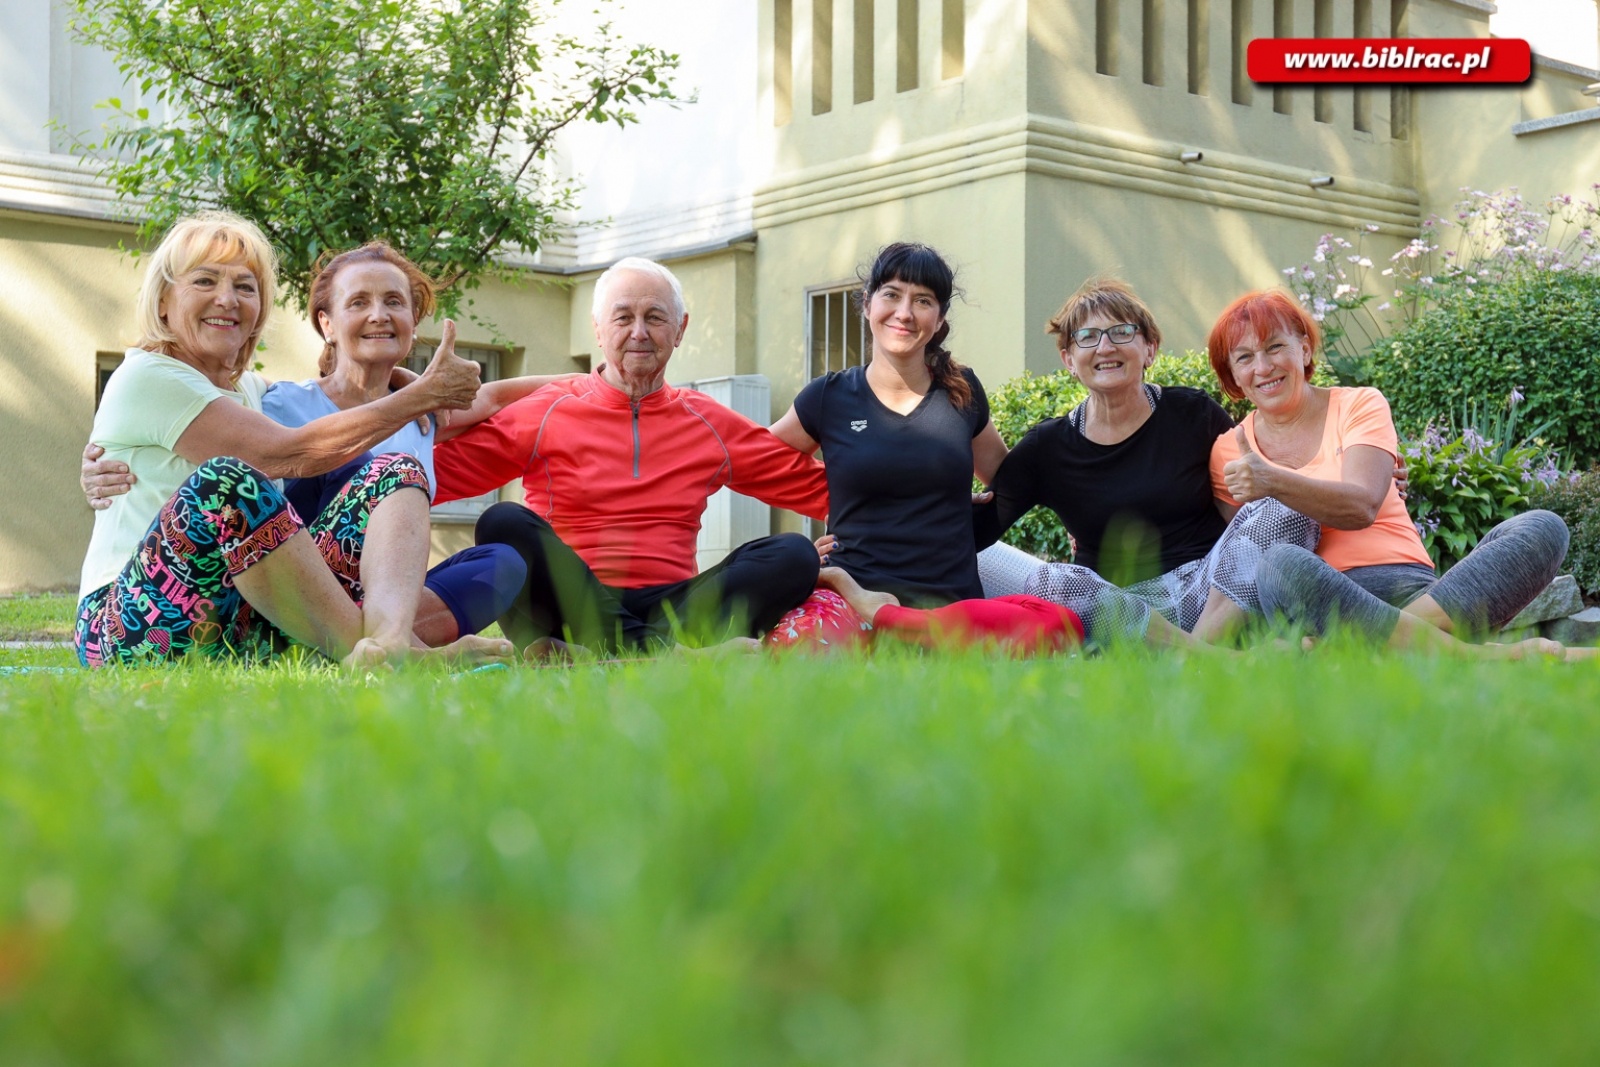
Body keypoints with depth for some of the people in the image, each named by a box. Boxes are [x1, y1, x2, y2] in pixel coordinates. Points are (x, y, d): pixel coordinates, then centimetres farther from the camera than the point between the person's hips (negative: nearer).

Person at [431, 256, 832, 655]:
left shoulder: (710, 424, 18)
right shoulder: (546, 413, 9)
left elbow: (816, 487, 17)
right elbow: (440, 471, 1)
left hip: (669, 605, 3)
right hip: (573, 605, -2)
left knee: (794, 555, -19)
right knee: (506, 525, -27)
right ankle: (668, 651, -36)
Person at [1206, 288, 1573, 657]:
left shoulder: (1359, 405, 13)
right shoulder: (1228, 451, 15)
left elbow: (1362, 506, -7)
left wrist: (1274, 482, -23)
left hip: (1410, 590, 2)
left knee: (1543, 529, -20)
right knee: (1280, 563, -39)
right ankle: (1473, 656, -38)